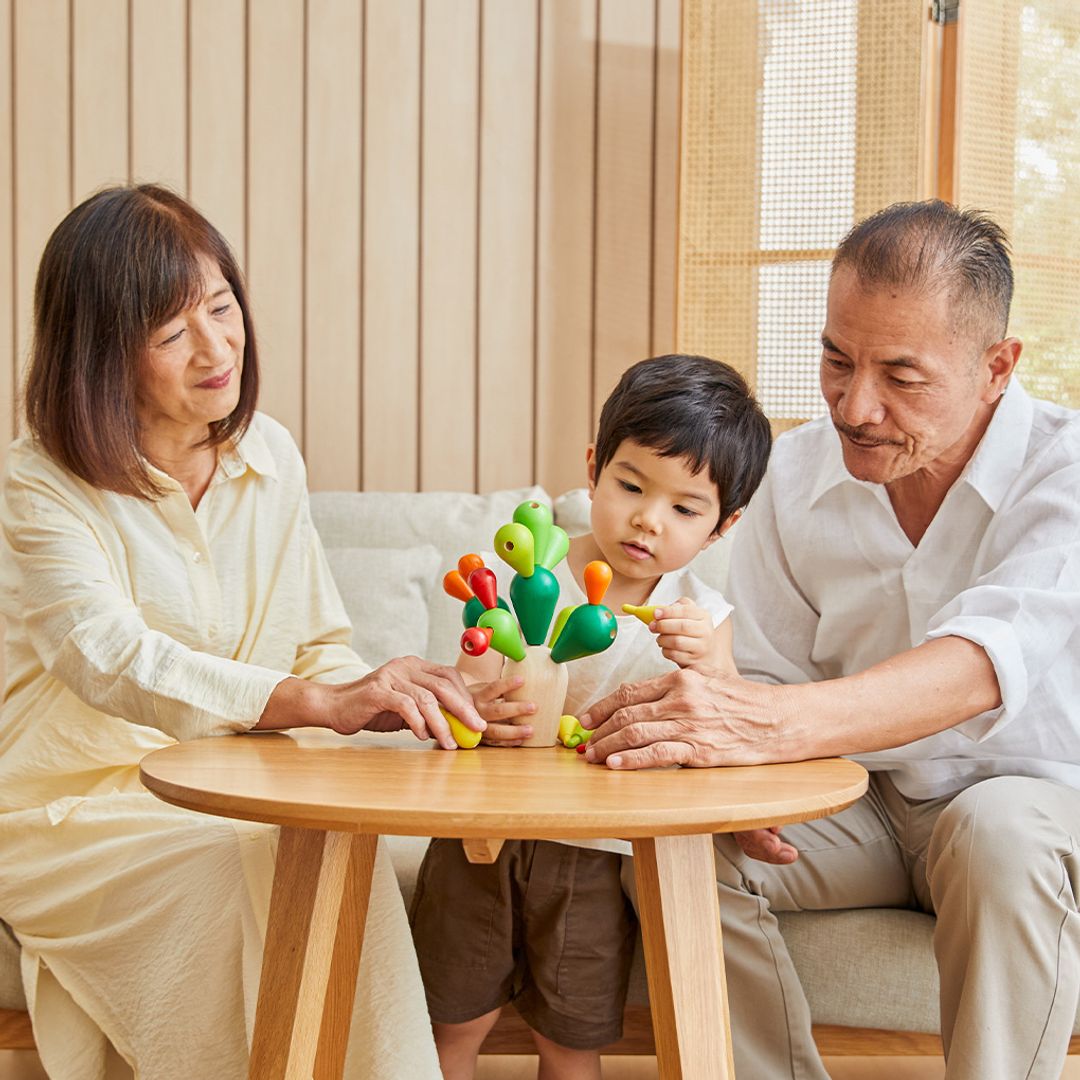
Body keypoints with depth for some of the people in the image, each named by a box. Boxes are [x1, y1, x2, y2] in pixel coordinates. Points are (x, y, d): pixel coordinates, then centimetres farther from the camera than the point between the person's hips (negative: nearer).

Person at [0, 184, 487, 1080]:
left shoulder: (270, 456, 5)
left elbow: (318, 644, 7)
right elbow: (113, 661, -29)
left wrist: (381, 699, -18)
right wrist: (322, 701, -43)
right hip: (79, 809, -3)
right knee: (230, 871, -30)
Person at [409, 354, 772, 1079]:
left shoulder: (701, 616, -2)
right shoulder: (518, 579, -6)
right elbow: (469, 691, -7)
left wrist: (705, 668, -28)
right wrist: (478, 712, -31)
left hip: (595, 854, 1)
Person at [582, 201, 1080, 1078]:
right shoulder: (797, 471, -4)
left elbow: (988, 660, -37)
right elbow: (767, 672, 1)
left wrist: (777, 724, -53)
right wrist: (736, 771, -24)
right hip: (864, 804, 4)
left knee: (1000, 833, -37)